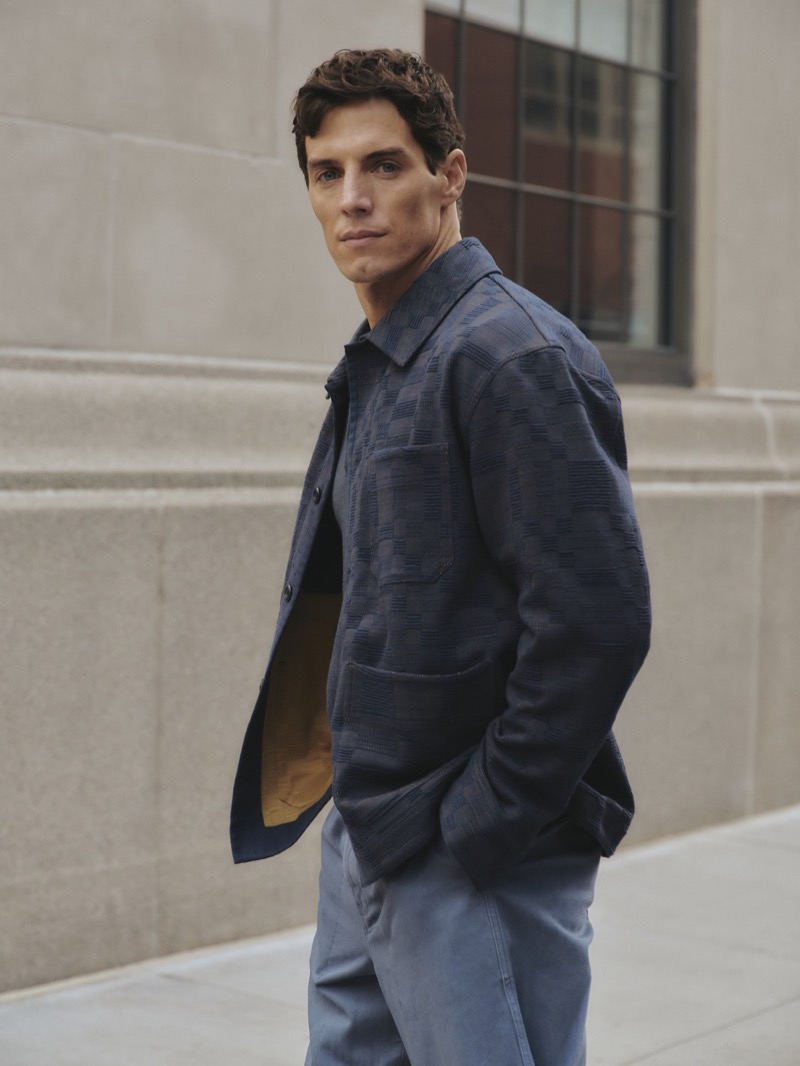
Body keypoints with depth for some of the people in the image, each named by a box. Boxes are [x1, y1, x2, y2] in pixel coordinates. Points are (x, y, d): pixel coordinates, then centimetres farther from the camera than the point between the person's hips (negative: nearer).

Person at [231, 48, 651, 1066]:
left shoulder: (513, 355, -17)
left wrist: (481, 827, -18)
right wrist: (360, 810, 15)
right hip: (366, 843, 9)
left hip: (478, 866, -9)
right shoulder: (377, 368, 13)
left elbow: (597, 620, -23)